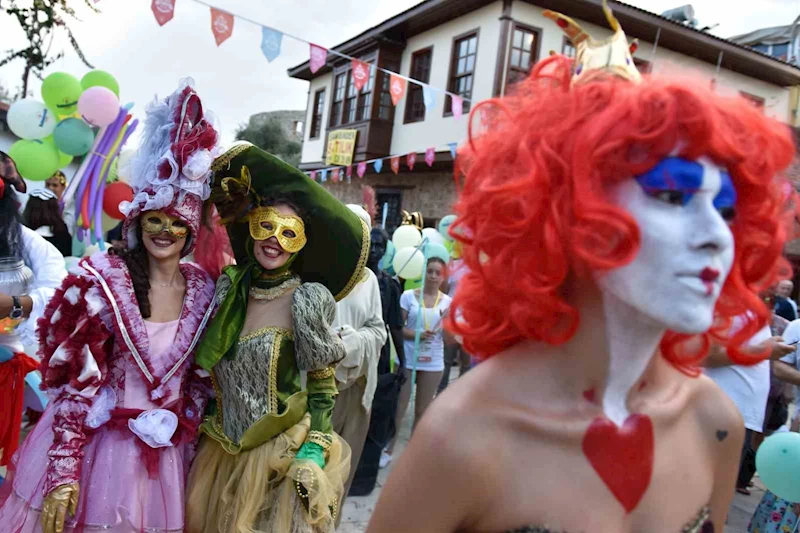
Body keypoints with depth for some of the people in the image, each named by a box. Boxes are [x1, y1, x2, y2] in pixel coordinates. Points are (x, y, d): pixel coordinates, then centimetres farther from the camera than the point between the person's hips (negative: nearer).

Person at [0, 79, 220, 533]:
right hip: (92, 442, -3)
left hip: (165, 454, 3)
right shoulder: (102, 279, -11)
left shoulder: (203, 289, -2)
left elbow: (200, 380, 6)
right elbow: (75, 380, -12)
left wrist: (190, 449, 8)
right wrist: (64, 471, -14)